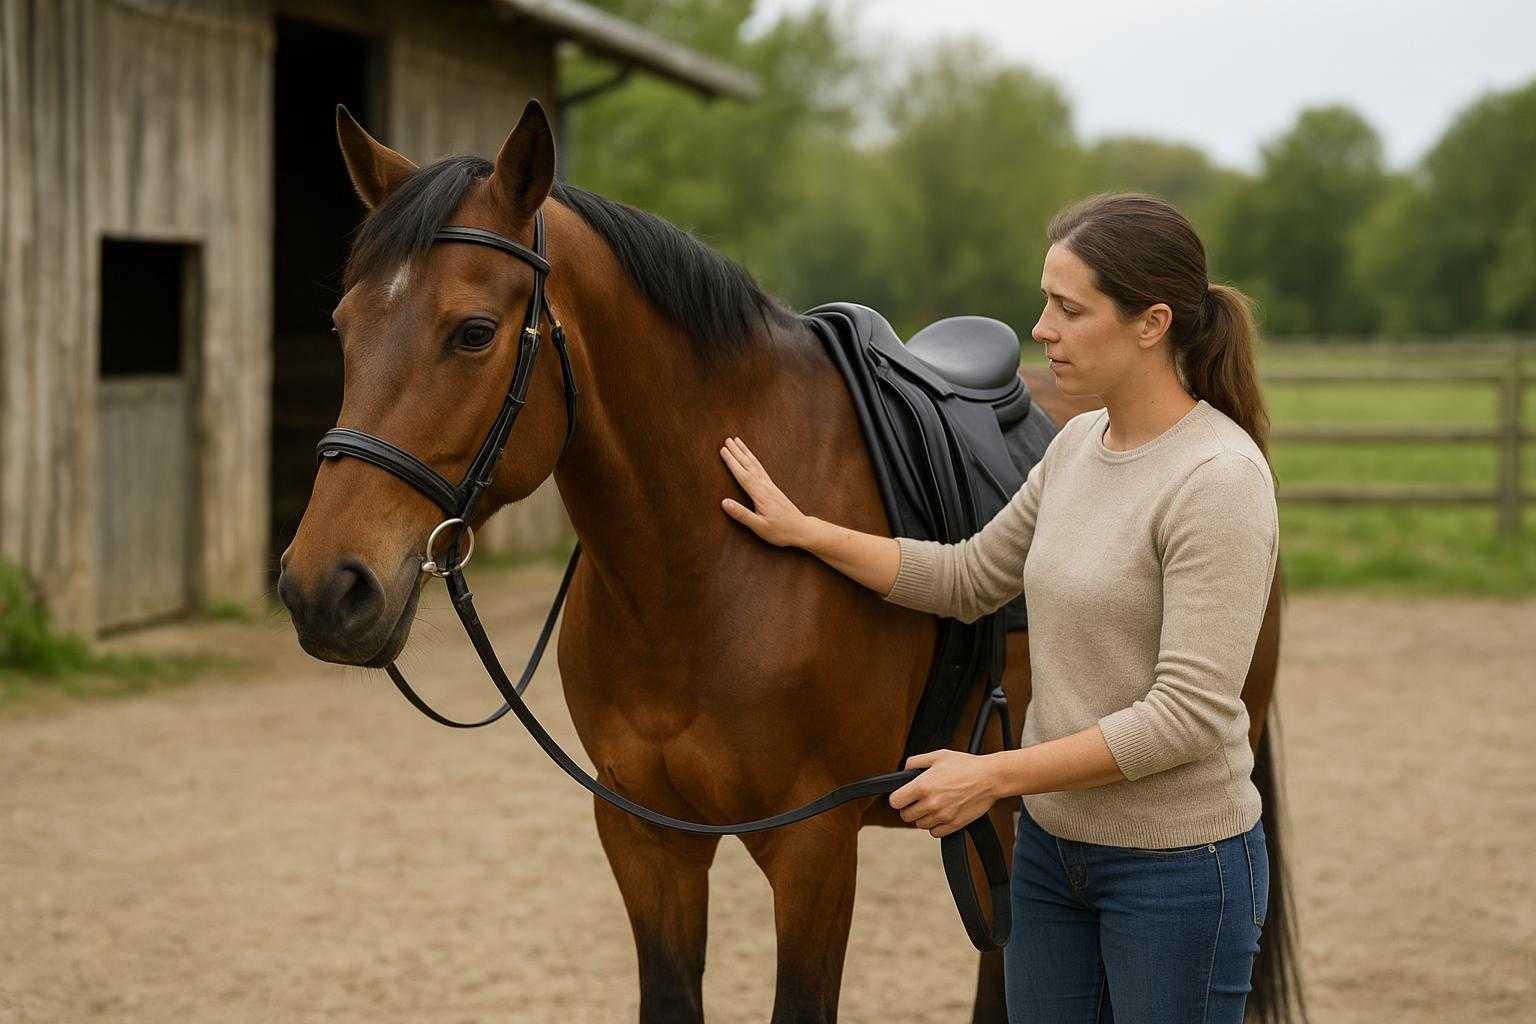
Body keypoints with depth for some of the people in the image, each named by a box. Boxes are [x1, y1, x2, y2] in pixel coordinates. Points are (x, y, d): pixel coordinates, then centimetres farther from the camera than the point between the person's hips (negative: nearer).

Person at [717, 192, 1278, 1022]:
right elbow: (968, 580, 17)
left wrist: (995, 775, -23)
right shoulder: (1078, 445, 5)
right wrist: (803, 532, 10)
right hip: (1053, 851, 8)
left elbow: (1187, 715, -24)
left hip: (1176, 867, -8)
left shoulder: (1218, 478, -20)